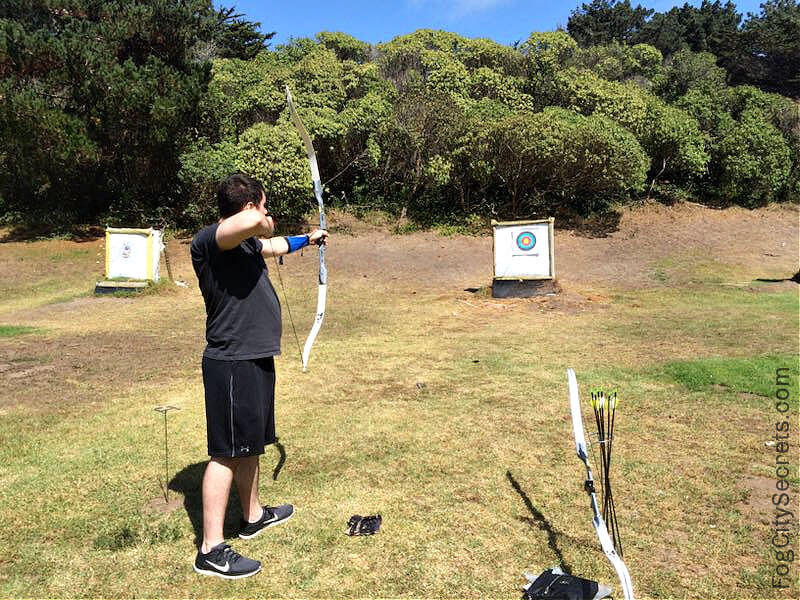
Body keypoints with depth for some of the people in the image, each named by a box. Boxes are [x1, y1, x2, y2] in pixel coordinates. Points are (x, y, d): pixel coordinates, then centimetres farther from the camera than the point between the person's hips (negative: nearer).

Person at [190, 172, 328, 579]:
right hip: (232, 365, -10)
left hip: (256, 360, 10)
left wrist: (307, 239, 52)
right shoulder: (208, 241, -18)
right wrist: (264, 223, -16)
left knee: (251, 443, 22)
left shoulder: (248, 242, 12)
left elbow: (273, 245, 36)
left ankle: (253, 515, 40)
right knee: (227, 452, -3)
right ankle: (211, 550, 9)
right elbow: (252, 223, -41)